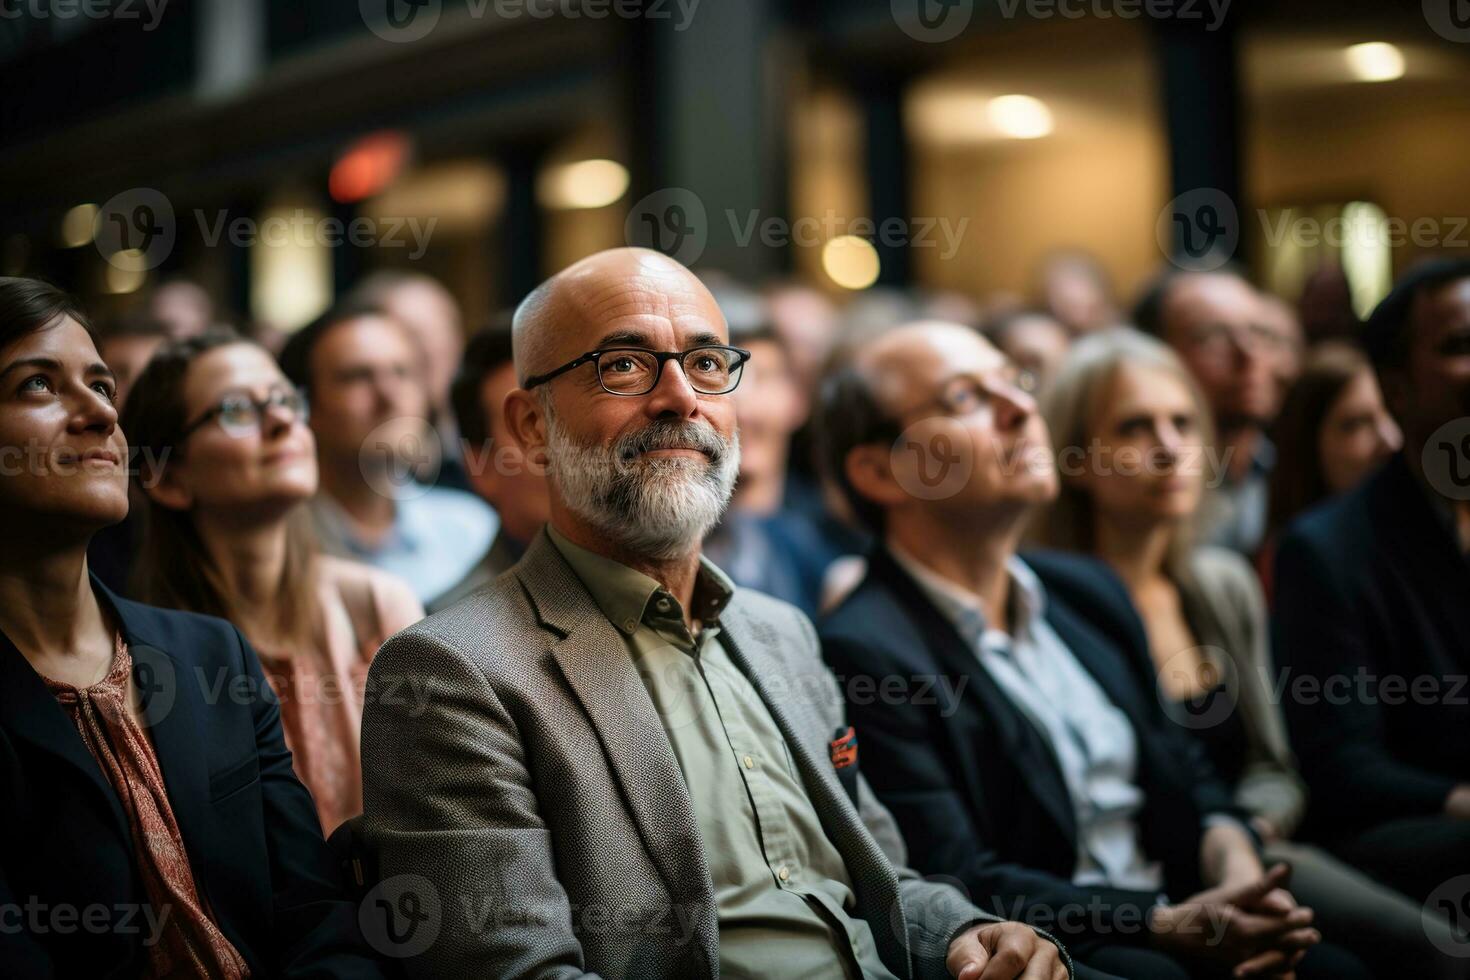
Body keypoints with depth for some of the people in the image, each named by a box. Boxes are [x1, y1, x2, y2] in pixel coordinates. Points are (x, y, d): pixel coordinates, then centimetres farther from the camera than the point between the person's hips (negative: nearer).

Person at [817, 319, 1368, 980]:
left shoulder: (1086, 591, 15)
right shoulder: (865, 652, -12)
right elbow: (961, 887, -16)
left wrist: (1237, 874, -3)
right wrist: (1169, 924, -22)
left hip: (1172, 916, 7)